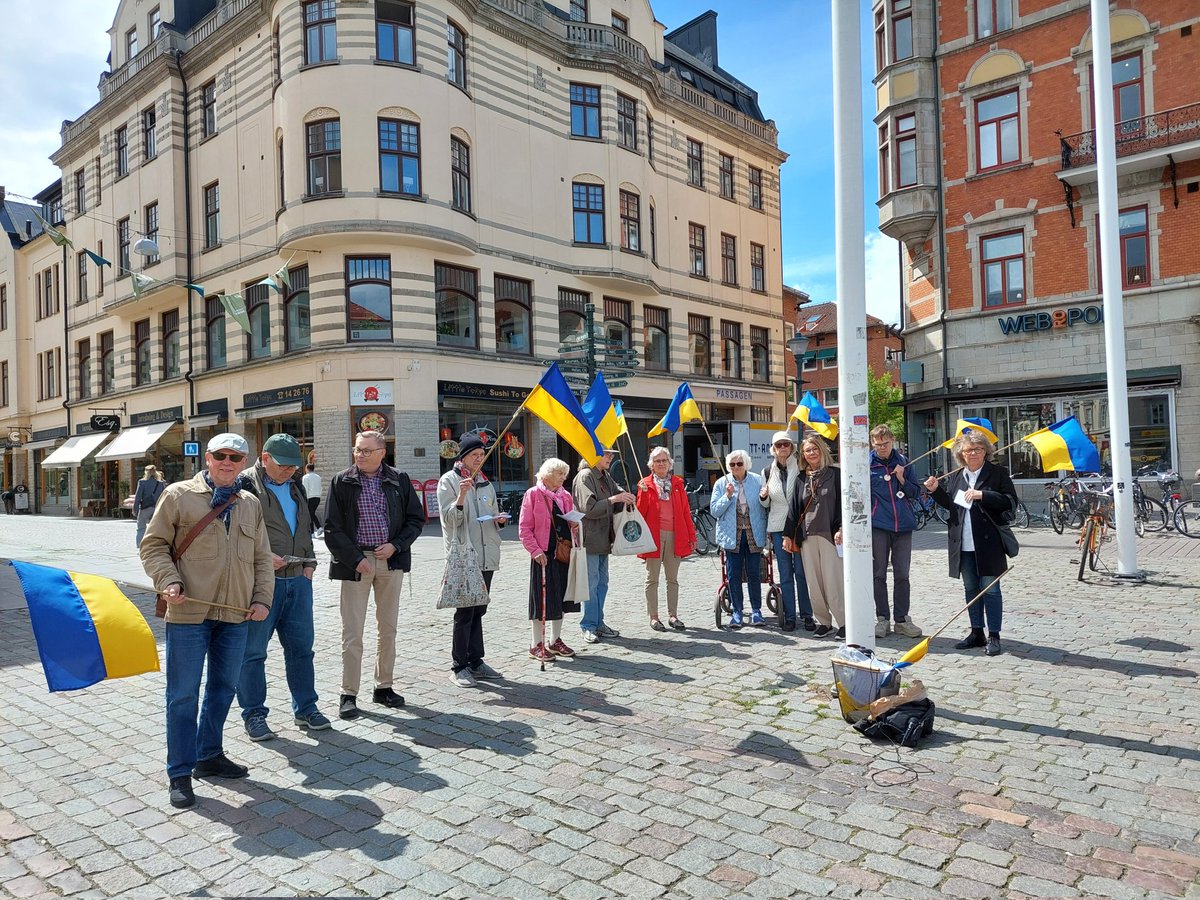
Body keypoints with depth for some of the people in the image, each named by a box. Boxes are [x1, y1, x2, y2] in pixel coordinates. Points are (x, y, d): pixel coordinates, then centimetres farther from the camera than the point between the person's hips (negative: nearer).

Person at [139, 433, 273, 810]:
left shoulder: (250, 503, 11)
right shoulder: (178, 495, -2)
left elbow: (262, 558, 15)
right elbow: (153, 545, -1)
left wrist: (262, 598, 5)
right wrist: (168, 582, -16)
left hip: (236, 614, 5)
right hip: (188, 612, -5)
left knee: (224, 687, 16)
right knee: (183, 693, 2)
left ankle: (209, 755, 33)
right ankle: (180, 773, 14)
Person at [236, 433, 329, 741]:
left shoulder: (295, 487, 16)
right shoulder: (245, 485, -7)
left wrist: (309, 563, 13)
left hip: (298, 580, 7)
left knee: (301, 647, 12)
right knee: (252, 651, 4)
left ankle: (305, 708, 24)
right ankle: (253, 714, 18)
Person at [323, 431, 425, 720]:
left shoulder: (398, 480, 3)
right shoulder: (342, 482, -2)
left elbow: (416, 519, 7)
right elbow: (332, 528, -4)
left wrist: (395, 545, -7)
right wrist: (355, 558, -12)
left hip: (391, 561, 3)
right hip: (355, 562, -2)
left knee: (388, 629, 11)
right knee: (352, 632, -1)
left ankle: (384, 686, 24)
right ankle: (348, 694, 10)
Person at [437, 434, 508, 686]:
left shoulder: (485, 482, 16)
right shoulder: (449, 481, -4)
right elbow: (449, 519, -12)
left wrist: (500, 519, 1)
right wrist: (461, 496, -27)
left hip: (487, 556, 6)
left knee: (478, 611, 13)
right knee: (465, 612, -4)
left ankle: (475, 661, 22)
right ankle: (459, 667, 5)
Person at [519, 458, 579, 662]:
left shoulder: (566, 496, 13)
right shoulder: (533, 494, -5)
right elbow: (525, 528, -8)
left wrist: (575, 526, -1)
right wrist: (535, 550, -16)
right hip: (544, 554, -6)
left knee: (560, 596, 12)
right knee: (542, 597, -1)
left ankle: (555, 641, 25)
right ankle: (537, 645, 10)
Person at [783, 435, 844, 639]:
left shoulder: (835, 474, 3)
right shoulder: (801, 479, 14)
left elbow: (842, 502, -2)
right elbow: (794, 508, 15)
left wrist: (841, 528, -11)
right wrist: (788, 535, 11)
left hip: (829, 534, -4)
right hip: (807, 536, 4)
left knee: (832, 581, -6)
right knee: (813, 583, 4)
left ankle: (843, 622, 4)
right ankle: (823, 622, 14)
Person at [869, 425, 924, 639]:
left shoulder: (902, 461, 7)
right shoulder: (866, 464, -1)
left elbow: (916, 493, 11)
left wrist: (902, 479, -7)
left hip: (903, 525, 3)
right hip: (878, 526, -2)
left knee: (902, 575, 7)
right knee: (879, 575, 4)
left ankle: (902, 619, 16)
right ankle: (883, 619, 13)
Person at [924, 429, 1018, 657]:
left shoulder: (998, 473, -2)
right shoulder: (954, 477, 12)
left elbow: (1011, 502, -8)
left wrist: (982, 495, -18)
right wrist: (936, 490, 3)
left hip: (988, 543, -5)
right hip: (963, 544, 5)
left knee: (990, 589, 0)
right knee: (970, 589, 13)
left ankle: (993, 636, 10)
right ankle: (977, 633, 23)